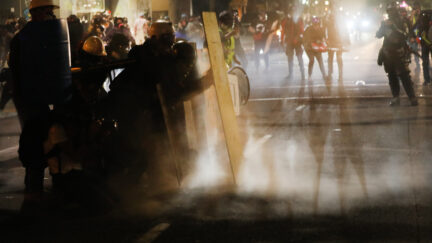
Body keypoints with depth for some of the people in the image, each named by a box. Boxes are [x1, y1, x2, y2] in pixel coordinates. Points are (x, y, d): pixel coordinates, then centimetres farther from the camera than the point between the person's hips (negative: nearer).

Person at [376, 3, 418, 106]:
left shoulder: (402, 23, -4)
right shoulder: (386, 23, 10)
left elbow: (406, 36, -18)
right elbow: (378, 35, 6)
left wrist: (394, 28, -27)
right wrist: (383, 27, -13)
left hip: (400, 54, -5)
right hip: (388, 54, 5)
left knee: (404, 76, -9)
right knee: (392, 77, 6)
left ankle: (412, 98, -6)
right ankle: (395, 98, 12)